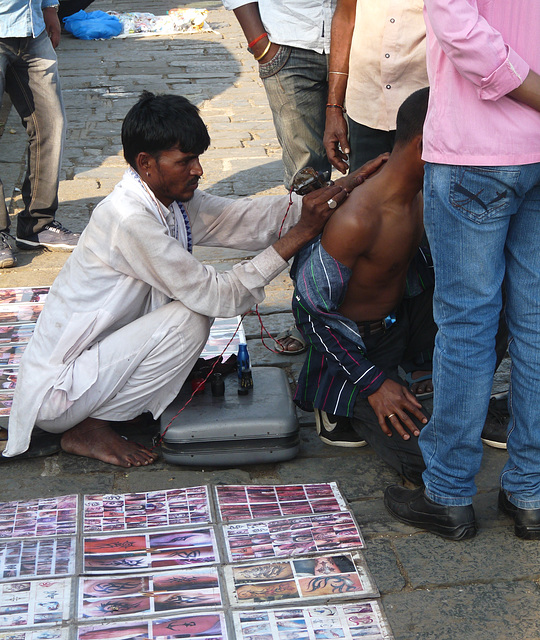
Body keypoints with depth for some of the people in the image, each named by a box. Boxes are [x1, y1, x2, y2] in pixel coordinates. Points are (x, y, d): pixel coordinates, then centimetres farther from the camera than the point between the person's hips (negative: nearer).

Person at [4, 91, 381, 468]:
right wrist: (299, 235, -23)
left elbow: (250, 219, 1)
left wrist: (341, 189, -9)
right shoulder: (130, 219, -26)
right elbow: (221, 297, -24)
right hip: (56, 392, -8)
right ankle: (89, 428, -8)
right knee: (188, 320, -21)